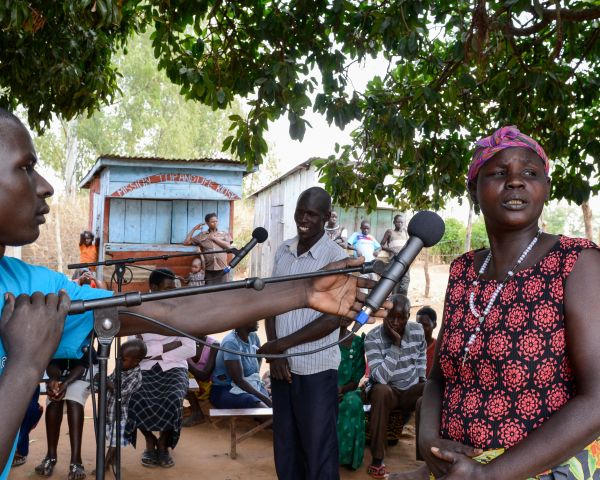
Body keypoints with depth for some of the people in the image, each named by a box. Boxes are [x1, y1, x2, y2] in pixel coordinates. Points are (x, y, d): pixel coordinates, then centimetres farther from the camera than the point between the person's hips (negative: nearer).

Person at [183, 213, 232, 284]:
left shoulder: (224, 234, 12)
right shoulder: (202, 236, 11)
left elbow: (228, 246, -4)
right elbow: (186, 242, 7)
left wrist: (215, 238, -2)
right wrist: (194, 229, 5)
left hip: (222, 269, 0)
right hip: (209, 270, 0)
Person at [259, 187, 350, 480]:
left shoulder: (336, 258, -12)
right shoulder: (283, 251, 6)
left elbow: (333, 319, -15)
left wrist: (281, 345, -13)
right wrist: (274, 352, -3)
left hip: (315, 369, -5)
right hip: (282, 365, 6)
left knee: (318, 449, 5)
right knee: (285, 446, 15)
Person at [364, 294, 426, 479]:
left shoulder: (418, 330, -5)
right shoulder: (373, 337, -21)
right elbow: (381, 377, -32)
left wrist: (421, 379, 7)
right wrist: (396, 343, -32)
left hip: (411, 390, 4)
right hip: (387, 390, -4)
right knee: (381, 391, -38)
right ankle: (377, 459, -29)